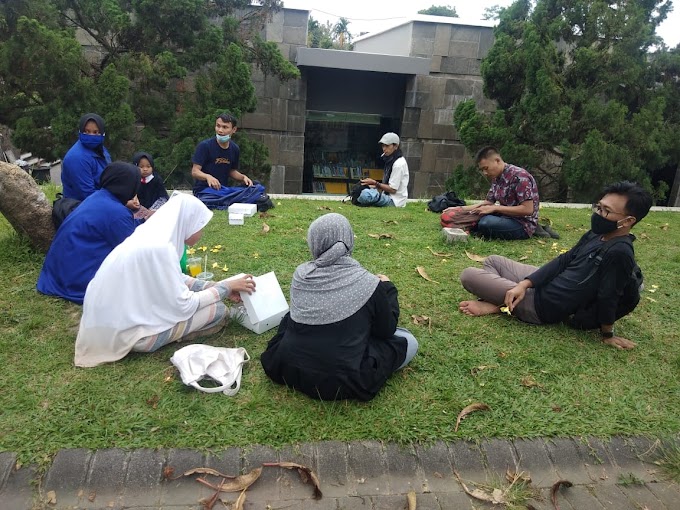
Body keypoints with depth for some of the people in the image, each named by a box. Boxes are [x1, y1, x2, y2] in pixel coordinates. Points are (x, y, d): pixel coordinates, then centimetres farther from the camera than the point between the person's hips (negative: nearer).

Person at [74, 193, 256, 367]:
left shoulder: (153, 233, 1)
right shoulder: (159, 247, -26)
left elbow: (176, 279, 13)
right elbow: (183, 307, -20)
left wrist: (217, 287, 7)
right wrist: (226, 287, -10)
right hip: (127, 332, -9)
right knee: (218, 311, -9)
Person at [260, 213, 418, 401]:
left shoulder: (300, 274, -6)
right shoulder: (368, 283, -17)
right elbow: (387, 330, -1)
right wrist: (387, 288, 14)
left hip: (288, 371, 3)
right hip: (340, 382, -3)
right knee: (408, 341, 10)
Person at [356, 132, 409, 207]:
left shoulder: (399, 164, -17)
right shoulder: (390, 160, 12)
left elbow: (392, 189, -18)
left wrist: (375, 183, -17)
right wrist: (375, 186, 1)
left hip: (395, 201, -11)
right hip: (388, 196, 11)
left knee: (366, 194, -31)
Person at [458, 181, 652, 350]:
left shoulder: (619, 252, -27)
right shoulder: (595, 235, 1)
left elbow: (607, 297, -22)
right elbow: (564, 261, 3)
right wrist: (524, 284, -7)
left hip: (544, 304, -9)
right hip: (544, 284, 9)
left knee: (469, 275, -13)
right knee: (493, 260, 22)